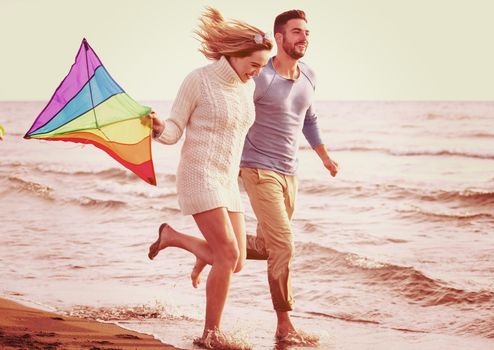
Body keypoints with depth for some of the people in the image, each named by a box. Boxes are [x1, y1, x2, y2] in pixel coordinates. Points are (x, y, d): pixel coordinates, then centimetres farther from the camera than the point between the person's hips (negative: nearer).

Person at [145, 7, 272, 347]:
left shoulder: (246, 86, 8)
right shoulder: (197, 80, -11)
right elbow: (173, 133, -8)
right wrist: (158, 127, -28)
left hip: (227, 182, 7)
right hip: (198, 178, -7)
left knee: (234, 263, 3)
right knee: (228, 255, -17)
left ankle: (172, 237, 25)